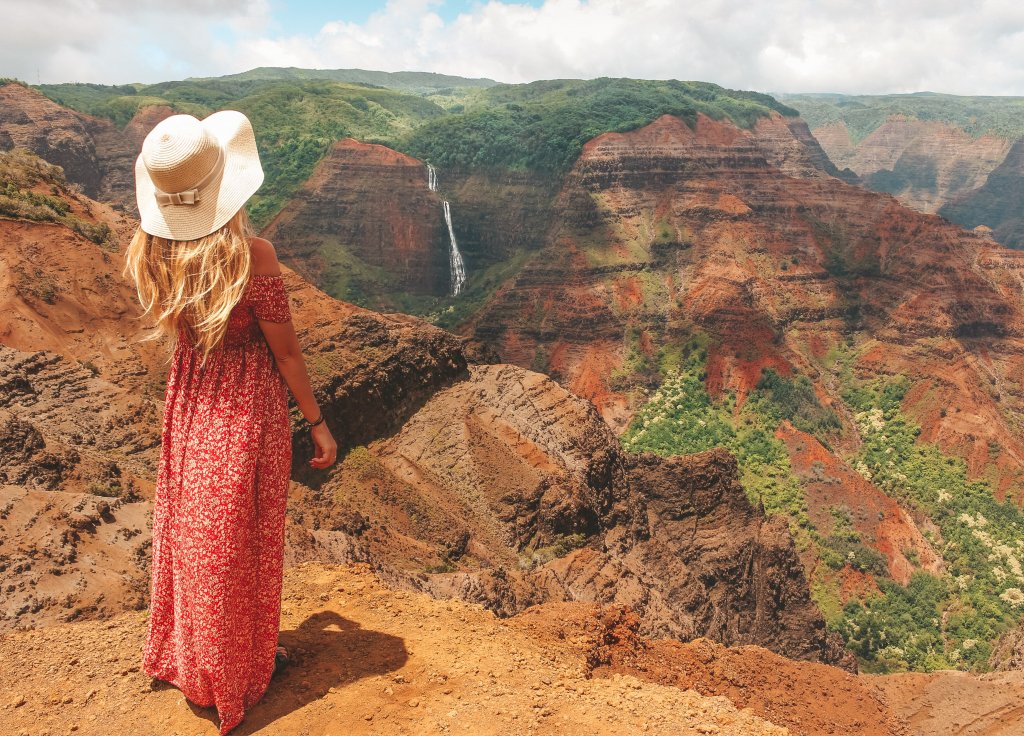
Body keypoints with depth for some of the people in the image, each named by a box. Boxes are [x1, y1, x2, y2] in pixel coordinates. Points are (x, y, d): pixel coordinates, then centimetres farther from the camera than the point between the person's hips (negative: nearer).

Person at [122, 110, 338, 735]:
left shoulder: (150, 252, -9)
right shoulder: (251, 253, -25)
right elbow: (285, 350, -17)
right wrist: (317, 422, -7)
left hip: (188, 402, 5)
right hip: (250, 407, -5)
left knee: (188, 530, 22)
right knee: (244, 537, 12)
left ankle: (187, 654, 44)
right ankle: (243, 667, 33)